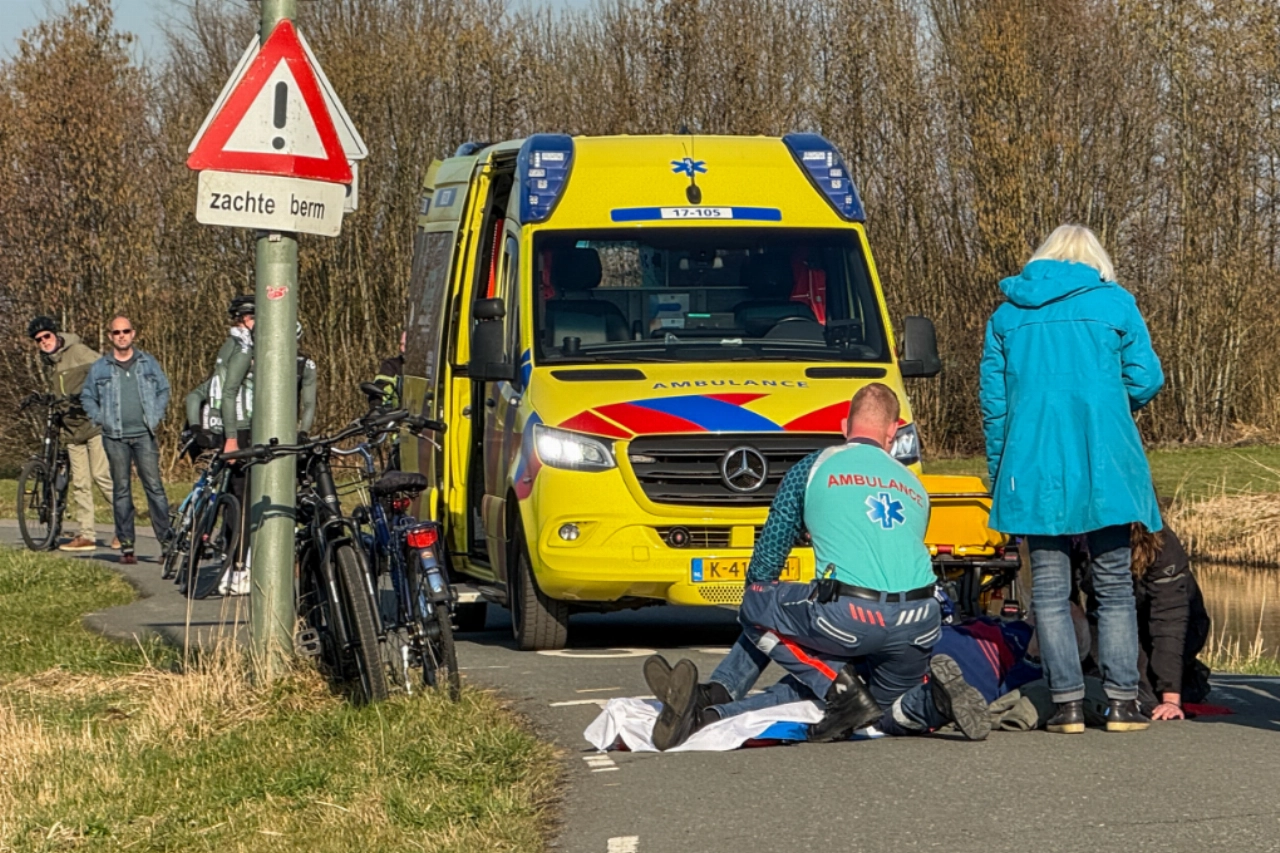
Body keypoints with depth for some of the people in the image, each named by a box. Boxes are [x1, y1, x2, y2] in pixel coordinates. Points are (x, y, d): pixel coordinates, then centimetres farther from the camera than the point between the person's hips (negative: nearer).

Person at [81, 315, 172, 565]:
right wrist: (100, 419, 2)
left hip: (144, 434, -1)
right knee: (121, 489, 2)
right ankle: (126, 546, 4)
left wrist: (155, 417, 3)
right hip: (115, 437, 1)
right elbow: (87, 397, 16)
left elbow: (164, 391, 16)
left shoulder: (148, 363, 9)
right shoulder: (99, 367, 8)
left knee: (154, 486, -7)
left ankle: (166, 541, -7)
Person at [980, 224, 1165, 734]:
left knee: (1049, 589, 4)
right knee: (1114, 586, 7)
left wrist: (998, 472, 18)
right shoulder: (1113, 303, 4)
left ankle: (1068, 704, -2)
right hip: (1103, 467, -1)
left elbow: (992, 396, 10)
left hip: (1033, 467, 1)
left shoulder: (1008, 313, 11)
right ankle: (1122, 701, 1)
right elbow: (1146, 380, 1)